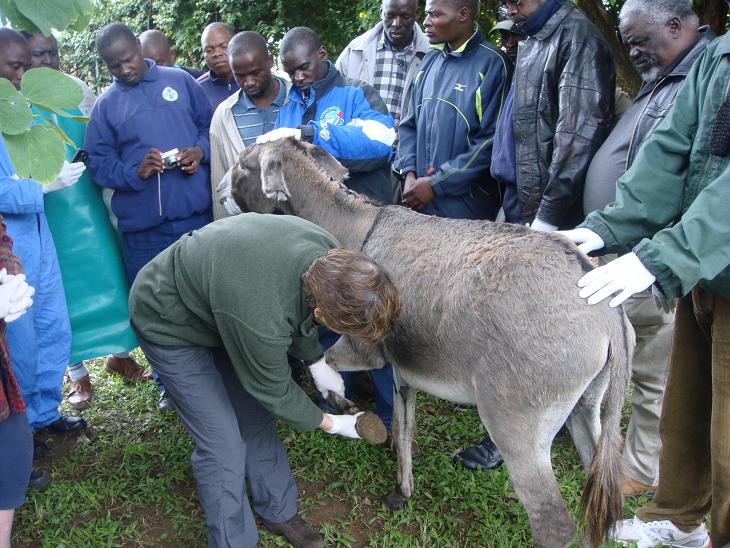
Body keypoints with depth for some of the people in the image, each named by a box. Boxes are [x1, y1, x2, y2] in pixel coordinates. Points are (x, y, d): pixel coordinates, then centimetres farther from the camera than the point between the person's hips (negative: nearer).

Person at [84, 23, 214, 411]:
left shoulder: (180, 81, 7)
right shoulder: (105, 105, 7)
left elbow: (211, 125, 10)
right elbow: (98, 163, 1)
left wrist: (201, 150, -10)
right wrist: (135, 171, -17)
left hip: (197, 214, 0)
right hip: (142, 226, 0)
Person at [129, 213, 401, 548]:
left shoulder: (330, 255, -23)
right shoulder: (259, 321, -43)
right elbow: (273, 390, -21)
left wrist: (316, 362, 2)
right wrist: (330, 424, -7)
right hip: (169, 325, -7)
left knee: (256, 420, 12)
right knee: (223, 445, -7)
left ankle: (278, 513, 31)